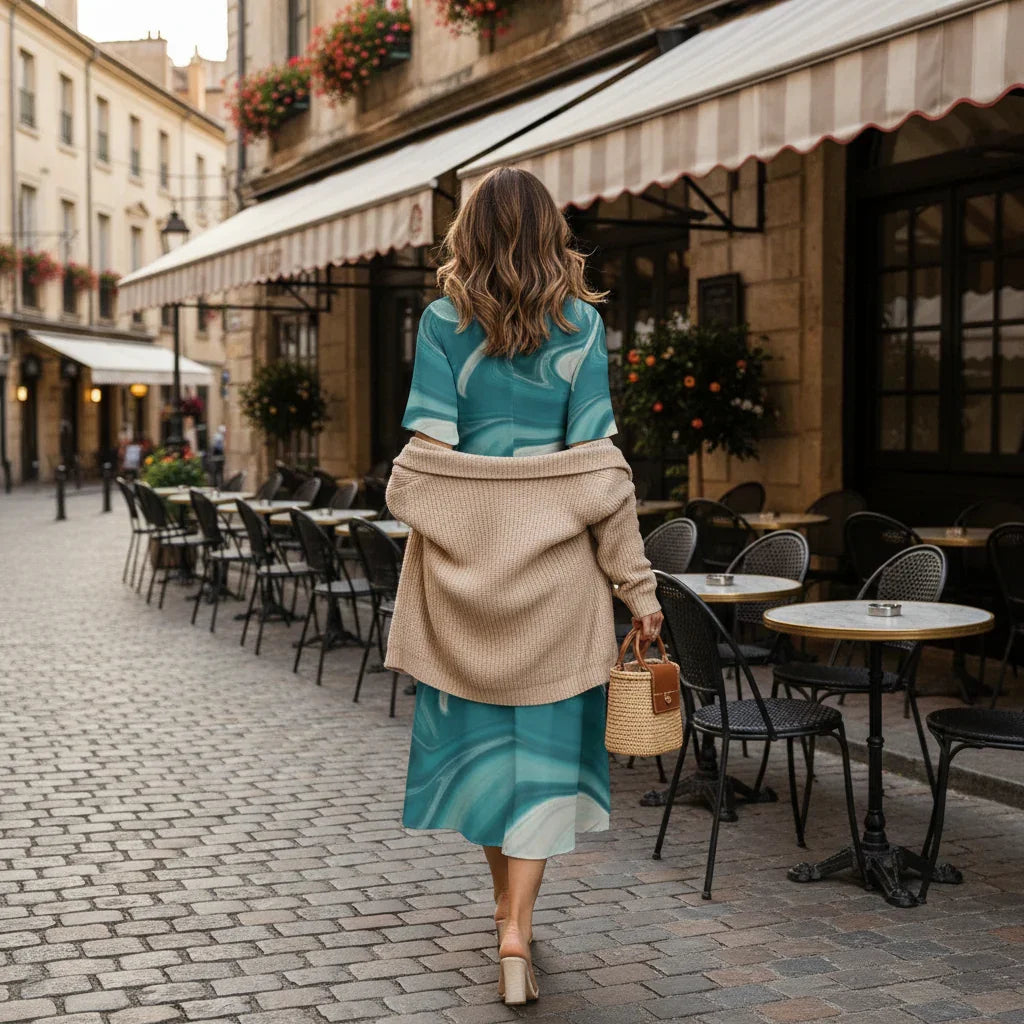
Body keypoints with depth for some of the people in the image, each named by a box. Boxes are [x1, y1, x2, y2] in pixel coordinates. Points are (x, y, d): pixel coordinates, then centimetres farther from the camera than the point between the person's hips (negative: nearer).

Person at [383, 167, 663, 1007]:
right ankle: (517, 929, -4)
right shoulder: (581, 323, -2)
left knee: (478, 724, 14)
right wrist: (638, 585, -1)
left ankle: (509, 903, 29)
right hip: (552, 554, -1)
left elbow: (424, 450, -6)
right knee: (544, 738, 5)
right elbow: (597, 463, -5)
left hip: (463, 548, 1)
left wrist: (422, 526, 11)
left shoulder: (445, 319, -1)